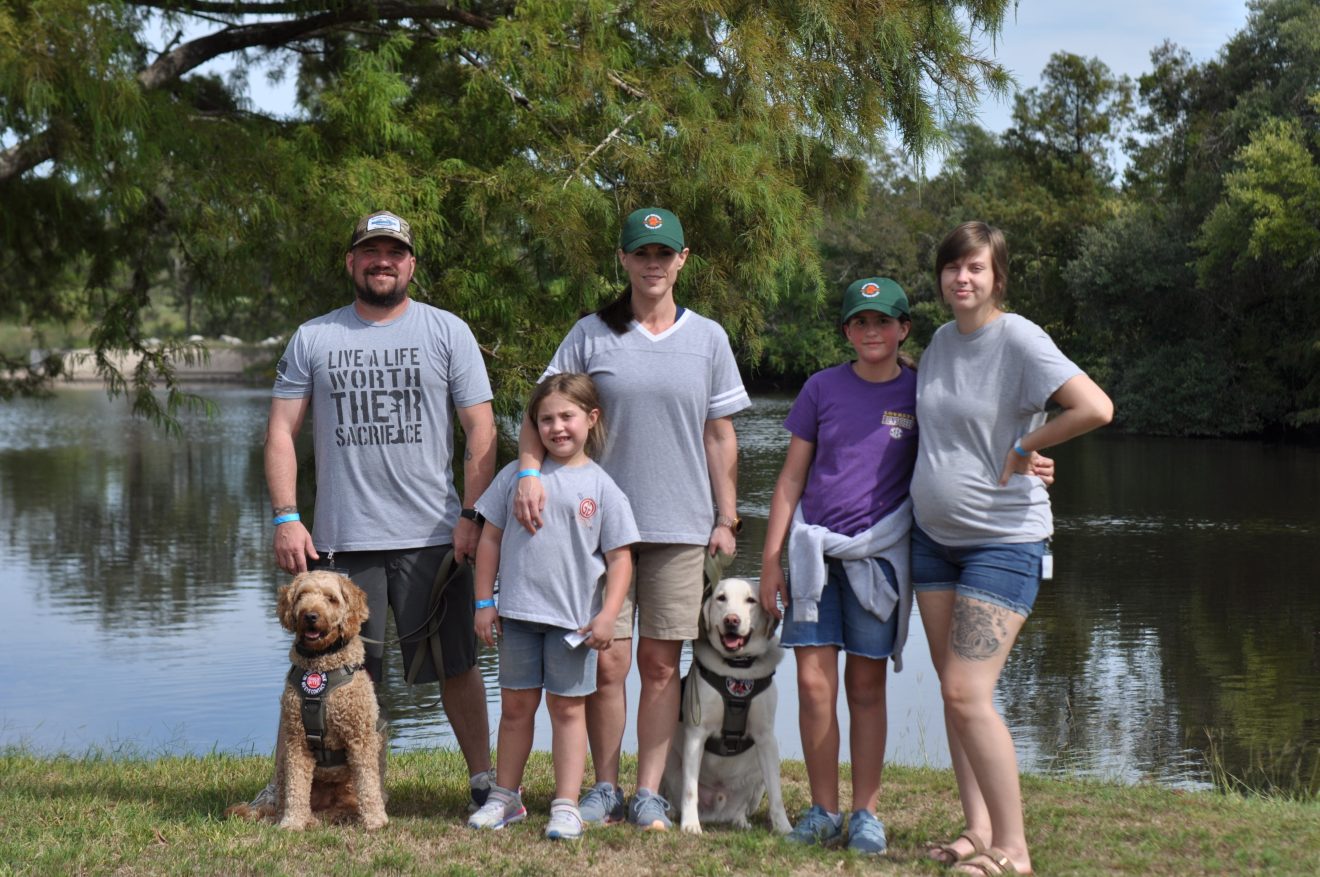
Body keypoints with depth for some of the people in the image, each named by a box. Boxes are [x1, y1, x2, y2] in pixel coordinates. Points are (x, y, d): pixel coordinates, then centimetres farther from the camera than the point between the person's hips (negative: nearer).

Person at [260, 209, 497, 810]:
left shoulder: (447, 332, 5)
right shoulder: (313, 338, 9)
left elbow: (481, 430, 3)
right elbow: (281, 432, 7)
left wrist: (472, 516, -7)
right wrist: (286, 518, -3)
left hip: (432, 536, -1)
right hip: (340, 538, 1)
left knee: (455, 665, 2)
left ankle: (484, 781, 13)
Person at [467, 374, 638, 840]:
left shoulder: (601, 486, -2)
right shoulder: (516, 474, 4)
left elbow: (620, 557, -2)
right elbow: (490, 539, 8)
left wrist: (607, 616, -11)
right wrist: (484, 602, 4)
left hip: (574, 619, -2)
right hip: (518, 613, 2)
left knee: (567, 709, 5)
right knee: (516, 705, 12)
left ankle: (566, 806, 10)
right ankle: (505, 797, 24)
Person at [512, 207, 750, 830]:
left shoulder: (708, 339, 8)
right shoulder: (591, 335, 4)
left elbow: (719, 436, 9)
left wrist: (727, 519, 6)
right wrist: (529, 470, -16)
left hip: (681, 525, 1)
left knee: (661, 663, 3)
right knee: (607, 662, 0)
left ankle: (649, 792, 12)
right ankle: (606, 788, 14)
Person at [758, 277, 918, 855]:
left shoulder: (921, 392, 2)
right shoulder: (823, 388, 4)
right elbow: (791, 480, 7)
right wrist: (771, 560, 4)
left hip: (879, 553, -1)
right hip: (814, 549, 1)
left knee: (867, 685, 5)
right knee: (814, 683, -2)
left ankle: (865, 813, 12)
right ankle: (823, 810, 10)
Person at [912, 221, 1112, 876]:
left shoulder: (1018, 339, -14)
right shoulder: (941, 341, 8)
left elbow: (1095, 408, -26)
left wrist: (1022, 448, -16)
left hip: (1003, 540, -7)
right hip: (934, 535, 7)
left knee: (969, 693, -14)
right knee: (952, 691, 7)